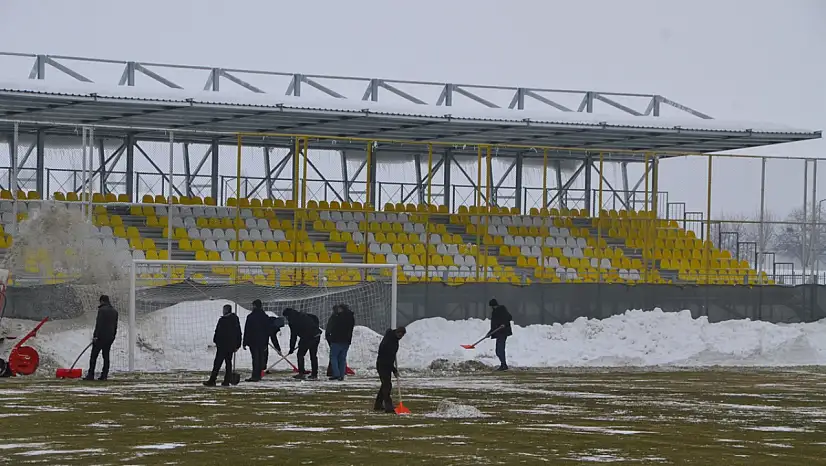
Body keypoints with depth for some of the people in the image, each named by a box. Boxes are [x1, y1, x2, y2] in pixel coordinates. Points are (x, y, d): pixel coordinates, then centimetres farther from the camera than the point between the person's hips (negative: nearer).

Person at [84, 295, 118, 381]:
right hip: (110, 338, 7)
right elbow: (115, 326, 18)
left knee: (94, 356, -3)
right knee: (106, 356, 9)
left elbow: (98, 324, -16)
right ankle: (104, 375, 6)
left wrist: (95, 336, -15)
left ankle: (91, 375, -5)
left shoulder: (102, 310, -10)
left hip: (101, 336, -7)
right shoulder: (114, 311, 14)